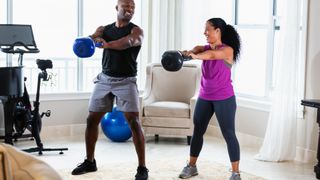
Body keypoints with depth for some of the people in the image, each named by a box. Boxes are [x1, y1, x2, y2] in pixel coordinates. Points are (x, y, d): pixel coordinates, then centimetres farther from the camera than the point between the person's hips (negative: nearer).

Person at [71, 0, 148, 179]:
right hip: (104, 79, 4)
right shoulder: (104, 29, 9)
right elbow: (90, 38, -12)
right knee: (92, 119, 7)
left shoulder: (136, 31, -4)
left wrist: (105, 44, -45)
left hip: (126, 81, -4)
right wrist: (94, 40, -38)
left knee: (134, 121, -14)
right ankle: (90, 161, 24)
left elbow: (128, 42, -27)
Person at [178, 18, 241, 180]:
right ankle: (191, 166, 26)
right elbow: (197, 49, -13)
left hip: (224, 99, -6)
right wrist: (188, 52, -36)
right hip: (204, 97, 6)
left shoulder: (227, 50, -12)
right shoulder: (206, 48, 8)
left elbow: (212, 55, -32)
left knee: (228, 134, -4)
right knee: (197, 131, 12)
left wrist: (195, 56, -49)